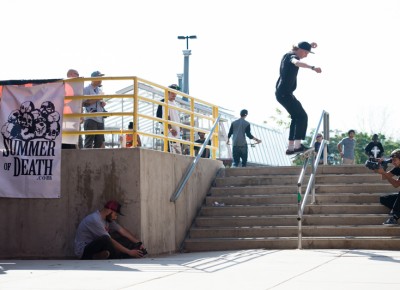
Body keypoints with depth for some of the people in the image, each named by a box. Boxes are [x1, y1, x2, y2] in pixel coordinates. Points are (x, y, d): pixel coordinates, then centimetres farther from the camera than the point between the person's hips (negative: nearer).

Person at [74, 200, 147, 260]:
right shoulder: (94, 220, -24)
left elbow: (122, 230, 10)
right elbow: (110, 241, -25)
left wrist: (139, 243, 2)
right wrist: (129, 252, -23)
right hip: (83, 251, -10)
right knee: (105, 239, -34)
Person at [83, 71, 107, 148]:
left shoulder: (100, 90, 21)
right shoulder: (86, 89, -3)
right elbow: (84, 103, -13)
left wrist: (102, 103, 5)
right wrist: (97, 99, -14)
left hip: (100, 119, 8)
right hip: (91, 119, -8)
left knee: (100, 142, 5)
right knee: (89, 142, -9)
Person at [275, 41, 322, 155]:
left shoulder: (288, 55, 14)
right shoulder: (292, 56, -15)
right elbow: (297, 63, -40)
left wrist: (309, 46, 23)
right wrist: (312, 68, -55)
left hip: (281, 92, 10)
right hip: (285, 93, -10)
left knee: (297, 117, 16)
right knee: (302, 116, -12)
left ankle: (290, 147, 17)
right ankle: (297, 145, -20)